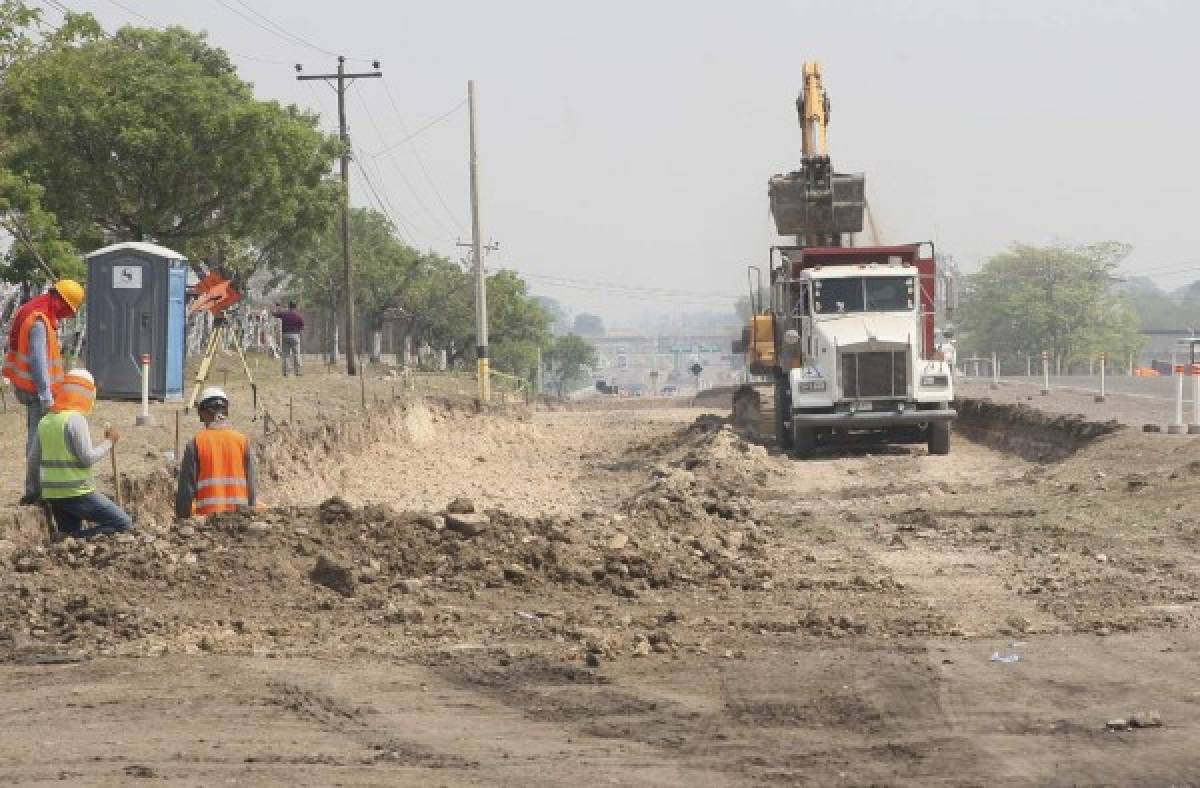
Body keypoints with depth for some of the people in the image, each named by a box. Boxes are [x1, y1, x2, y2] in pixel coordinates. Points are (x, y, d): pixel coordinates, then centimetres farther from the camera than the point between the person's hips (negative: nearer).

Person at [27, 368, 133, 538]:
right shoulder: (76, 419, -12)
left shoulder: (46, 421, 11)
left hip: (51, 495, 8)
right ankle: (85, 537, -22)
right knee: (125, 525, -5)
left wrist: (38, 489, 27)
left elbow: (32, 462, 14)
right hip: (77, 493, -8)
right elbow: (88, 458, -16)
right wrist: (109, 442, -3)